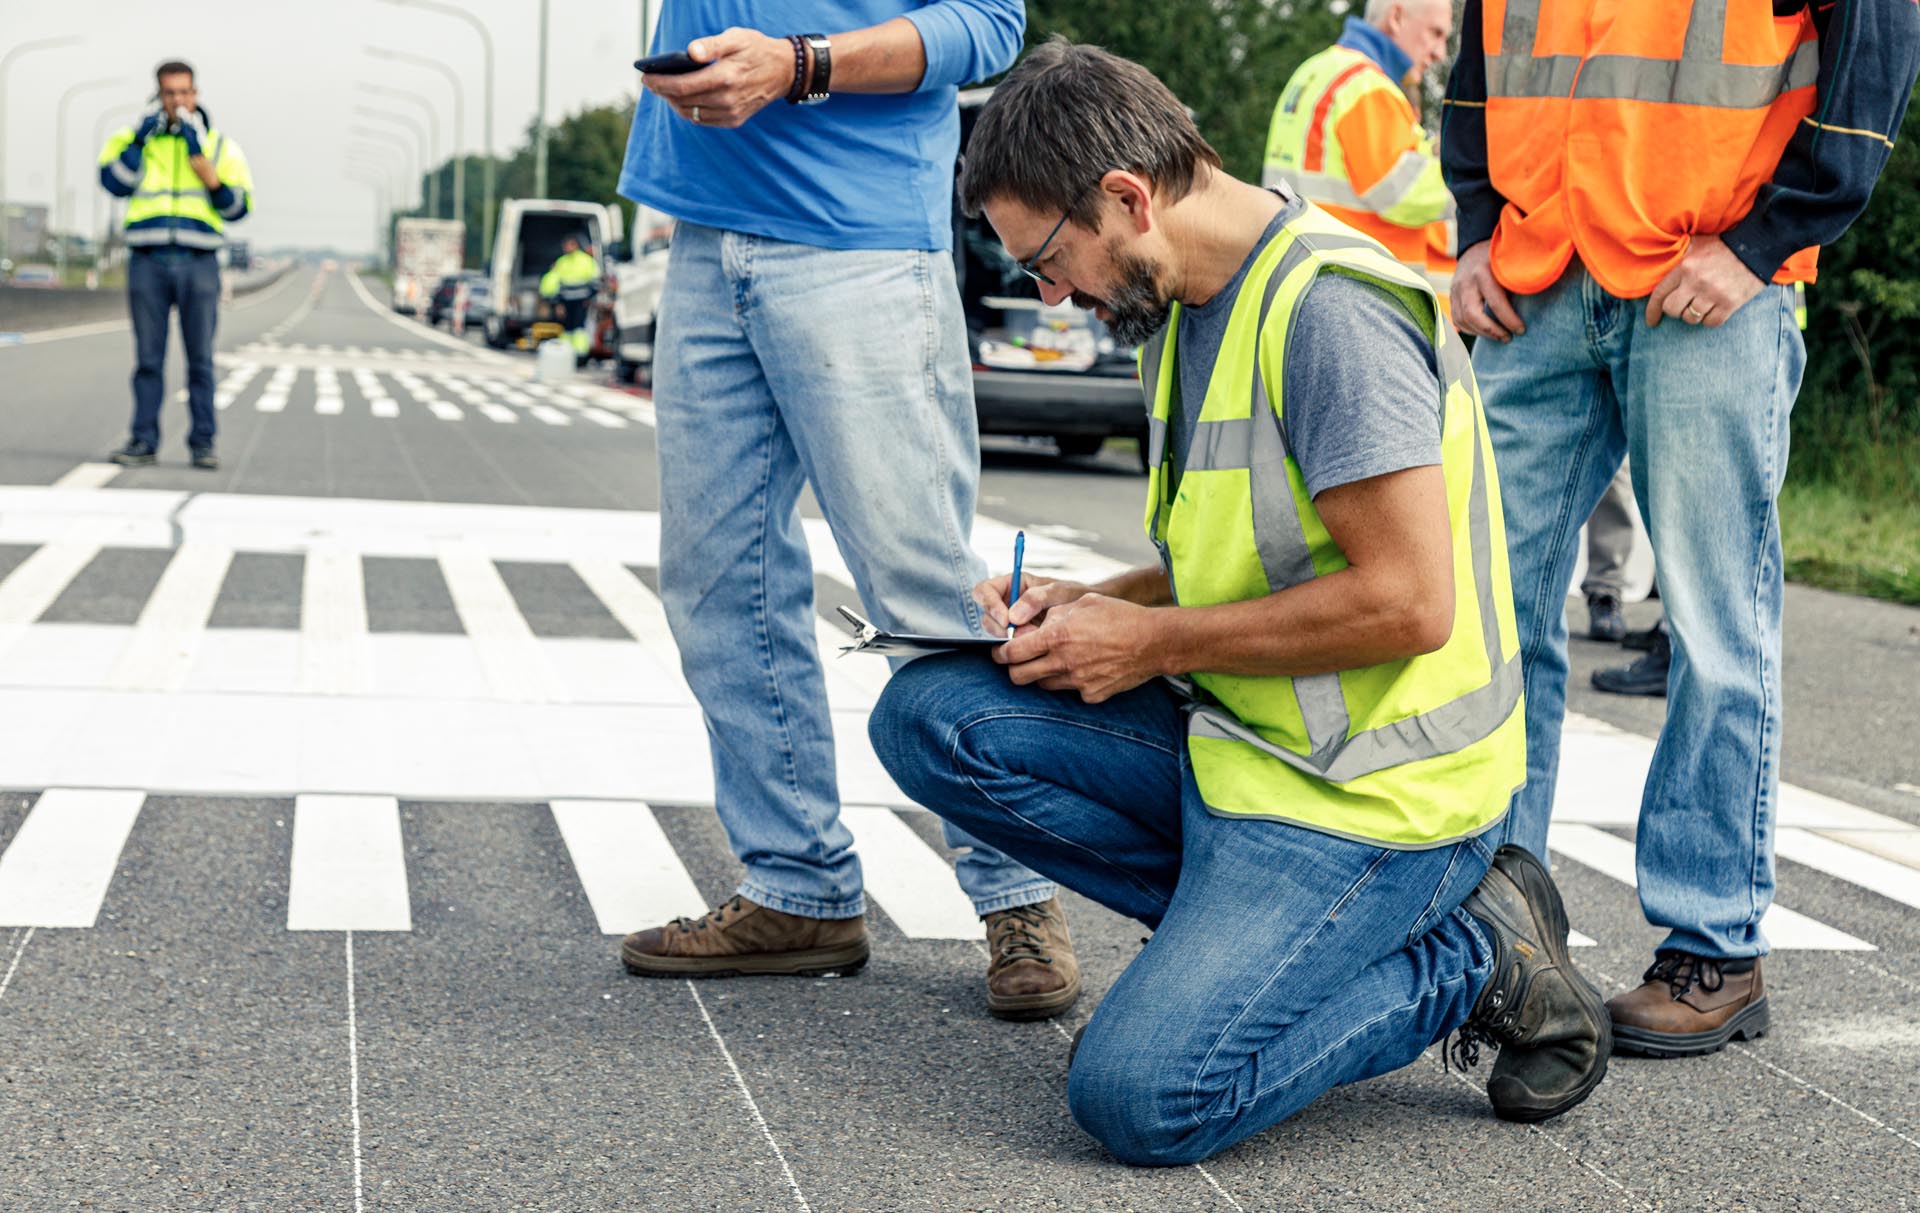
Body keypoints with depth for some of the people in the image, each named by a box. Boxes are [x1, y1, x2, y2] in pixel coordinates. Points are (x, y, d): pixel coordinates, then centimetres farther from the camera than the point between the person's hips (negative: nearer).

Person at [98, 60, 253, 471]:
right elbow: (114, 181, -7)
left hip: (199, 263, 0)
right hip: (148, 262, 0)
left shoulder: (219, 145, 11)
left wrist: (203, 165, -9)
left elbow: (238, 206, 3)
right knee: (148, 358, 2)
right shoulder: (134, 139, 11)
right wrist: (143, 136, -9)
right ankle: (143, 441, 7)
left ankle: (203, 441, 7)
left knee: (200, 359, 1)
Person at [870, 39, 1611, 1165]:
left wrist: (1153, 640, -15)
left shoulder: (1328, 309, -19)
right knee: (931, 715, -2)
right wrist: (1088, 605, 5)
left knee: (1139, 1097, -20)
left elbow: (1406, 600, -25)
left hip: (1361, 783, -10)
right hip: (1235, 732, 10)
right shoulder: (1189, 308, 12)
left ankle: (1472, 958, 0)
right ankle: (1242, 918, 1)